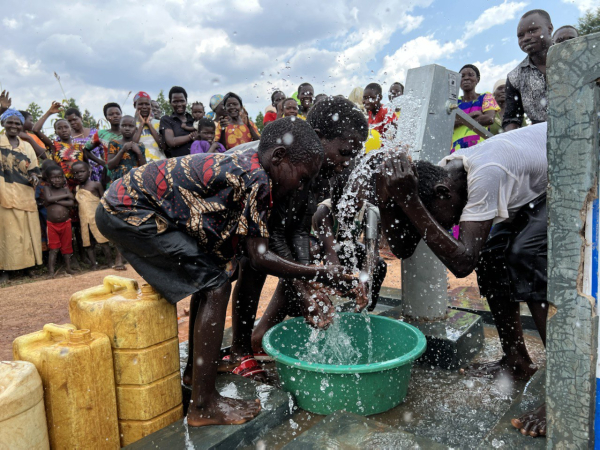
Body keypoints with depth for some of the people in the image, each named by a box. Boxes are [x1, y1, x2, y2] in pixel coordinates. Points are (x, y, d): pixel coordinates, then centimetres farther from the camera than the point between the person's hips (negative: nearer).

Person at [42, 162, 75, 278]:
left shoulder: (66, 188, 1)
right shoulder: (47, 188, -2)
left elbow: (72, 203, -12)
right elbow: (48, 198, -22)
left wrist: (56, 201, -16)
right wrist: (65, 196, -14)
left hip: (66, 223, 2)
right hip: (52, 224, -2)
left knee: (66, 246, 12)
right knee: (53, 248, -1)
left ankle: (68, 267, 23)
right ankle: (51, 271, 2)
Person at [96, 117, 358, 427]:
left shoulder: (243, 164, 9)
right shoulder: (256, 178, -20)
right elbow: (260, 257, -18)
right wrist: (323, 274, -10)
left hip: (125, 203, 10)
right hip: (128, 210, -10)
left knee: (210, 276, 16)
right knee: (215, 286, -11)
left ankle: (196, 371, 29)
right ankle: (203, 406, -3)